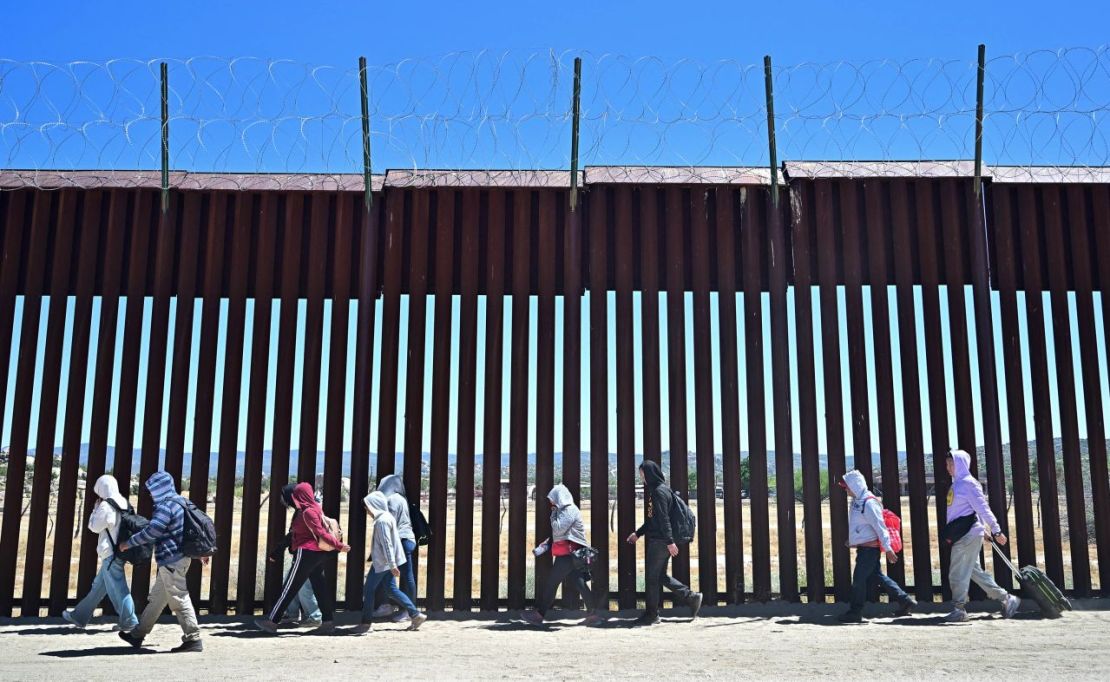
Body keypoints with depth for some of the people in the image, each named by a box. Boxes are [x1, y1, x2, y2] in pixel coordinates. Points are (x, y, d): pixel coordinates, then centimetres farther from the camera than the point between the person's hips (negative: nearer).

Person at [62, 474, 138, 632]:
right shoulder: (124, 503, 8)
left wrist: (96, 508, 3)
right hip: (120, 552, 9)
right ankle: (80, 616, 28)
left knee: (117, 588, -4)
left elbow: (94, 526, -7)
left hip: (110, 554, -9)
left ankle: (129, 622, -1)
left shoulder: (106, 506, -16)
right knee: (98, 586, 17)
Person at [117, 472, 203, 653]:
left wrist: (128, 543, -10)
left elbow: (150, 532, -22)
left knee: (179, 600, -7)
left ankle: (193, 639, -5)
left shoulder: (166, 506, -16)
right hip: (177, 558, 10)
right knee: (156, 598, 17)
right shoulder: (178, 502, 15)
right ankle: (138, 635, 28)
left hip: (171, 560, -10)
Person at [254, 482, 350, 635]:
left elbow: (321, 533, -19)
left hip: (306, 553, -9)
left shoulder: (307, 512, -15)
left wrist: (338, 545, -23)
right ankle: (328, 622, 5)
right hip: (319, 553, 9)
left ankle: (272, 621, 5)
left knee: (289, 588, -2)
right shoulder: (315, 508, 12)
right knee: (320, 587, 8)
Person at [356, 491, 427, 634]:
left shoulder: (382, 520, -18)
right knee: (392, 590, 11)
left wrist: (392, 565, -26)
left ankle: (366, 623, 8)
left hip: (382, 562, -10)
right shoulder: (387, 517, 13)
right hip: (386, 562, 10)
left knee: (369, 590, 1)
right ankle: (415, 615, 8)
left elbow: (387, 544, -23)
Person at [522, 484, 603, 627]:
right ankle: (592, 615, 6)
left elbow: (558, 529, -19)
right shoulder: (565, 510, 18)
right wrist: (547, 542, 12)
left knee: (552, 582, -3)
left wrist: (553, 514, -7)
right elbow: (559, 533, 23)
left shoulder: (570, 510, -13)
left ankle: (538, 614, 2)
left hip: (568, 554, -10)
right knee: (580, 583, 7)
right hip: (571, 553, 10)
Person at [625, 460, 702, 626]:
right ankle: (692, 597, 16)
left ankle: (651, 614, 8)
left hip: (660, 541, -10)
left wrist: (670, 542, -23)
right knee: (660, 576, 13)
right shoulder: (655, 490, 15)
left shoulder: (660, 491, -16)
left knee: (652, 576, -1)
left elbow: (664, 519, -20)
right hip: (657, 539, 10)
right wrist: (638, 534, 24)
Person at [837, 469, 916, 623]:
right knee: (877, 576, 14)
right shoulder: (857, 501, 10)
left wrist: (887, 548, -20)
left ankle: (855, 612, 7)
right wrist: (852, 540, 23)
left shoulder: (869, 503, -20)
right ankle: (905, 600, 20)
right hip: (864, 547, 10)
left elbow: (880, 527, -21)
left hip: (869, 548, -10)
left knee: (859, 579, -3)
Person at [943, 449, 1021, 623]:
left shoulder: (968, 483, -11)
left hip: (968, 535, -9)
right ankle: (1006, 599, 21)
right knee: (975, 571, 14)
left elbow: (983, 507, -15)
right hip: (961, 535, 9)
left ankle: (958, 609, 3)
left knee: (958, 573, -5)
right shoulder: (956, 484, 15)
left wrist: (996, 530, -18)